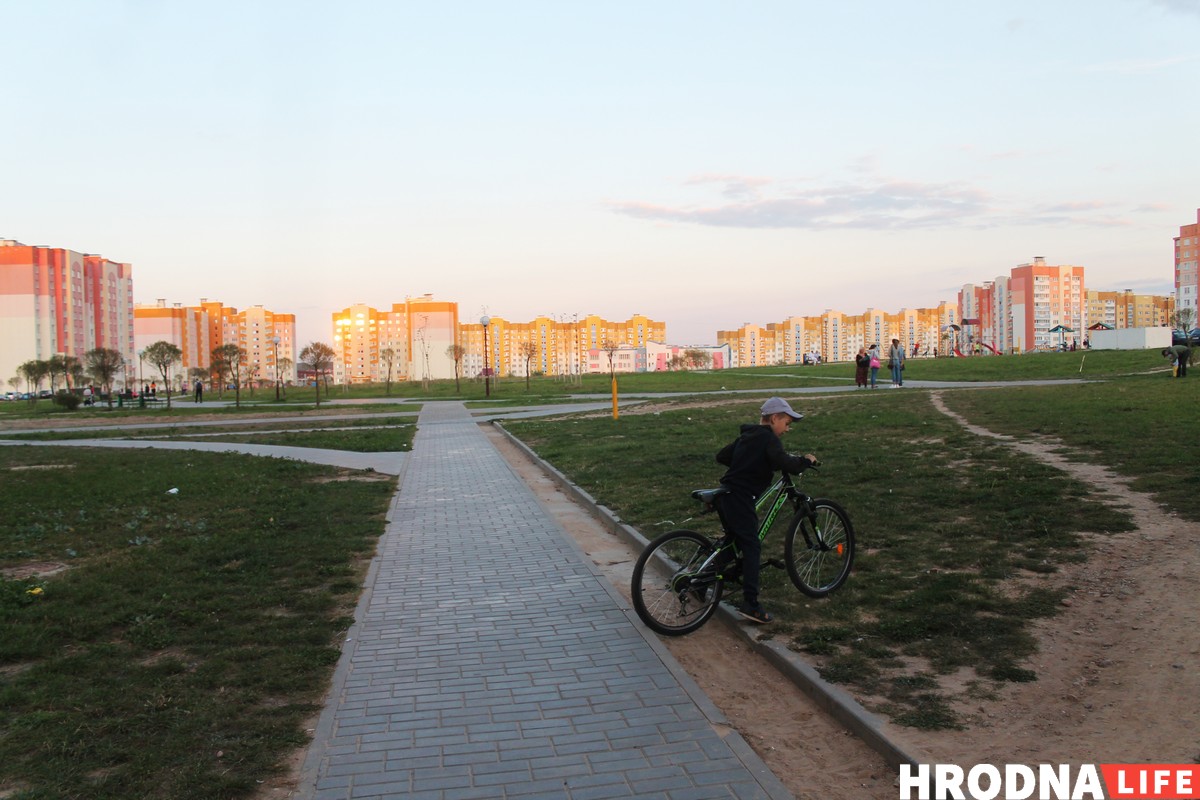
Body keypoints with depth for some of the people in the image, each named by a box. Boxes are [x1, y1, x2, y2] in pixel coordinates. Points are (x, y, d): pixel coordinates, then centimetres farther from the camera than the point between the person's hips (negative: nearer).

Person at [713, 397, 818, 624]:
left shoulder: (746, 436, 18)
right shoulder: (769, 439, -8)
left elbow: (722, 456, 24)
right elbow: (784, 463, -23)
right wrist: (806, 460, -6)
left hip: (725, 495, 9)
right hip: (740, 499, -9)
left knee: (736, 541, 24)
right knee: (752, 547, -5)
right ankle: (750, 604, -7)